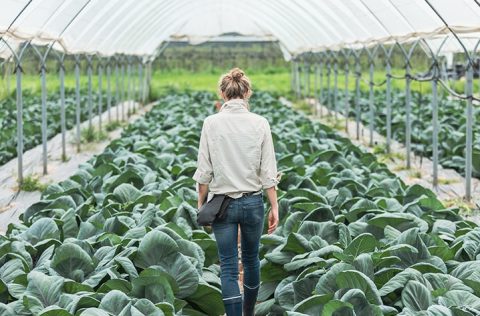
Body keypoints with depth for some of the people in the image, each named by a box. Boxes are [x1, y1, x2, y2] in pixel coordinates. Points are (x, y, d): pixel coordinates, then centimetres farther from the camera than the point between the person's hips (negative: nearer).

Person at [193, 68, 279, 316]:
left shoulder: (211, 123, -9)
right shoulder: (260, 123, -6)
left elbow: (204, 171, -7)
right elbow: (268, 171, -5)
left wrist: (201, 204, 5)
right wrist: (274, 206, 2)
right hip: (253, 202, 2)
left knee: (228, 267, 3)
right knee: (251, 258, 22)